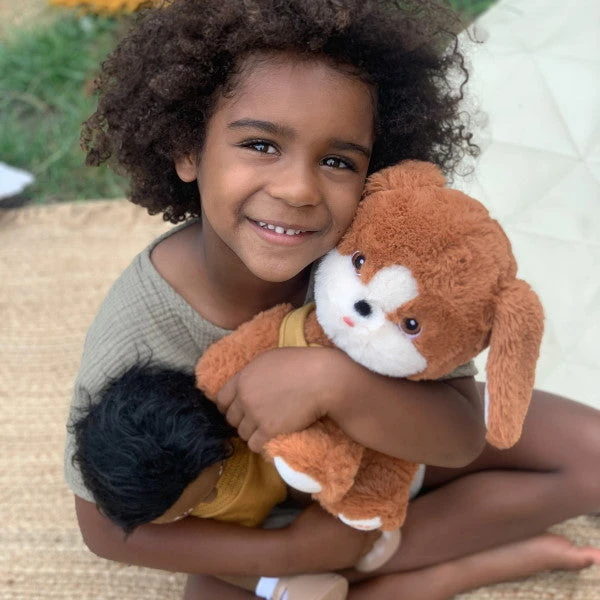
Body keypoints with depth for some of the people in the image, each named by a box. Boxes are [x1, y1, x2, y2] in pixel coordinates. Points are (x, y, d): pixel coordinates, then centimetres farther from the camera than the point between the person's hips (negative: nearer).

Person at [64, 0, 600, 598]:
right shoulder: (131, 339, -32)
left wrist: (334, 380, -45)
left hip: (390, 450, 2)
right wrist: (289, 549, -23)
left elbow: (462, 437, -26)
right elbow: (105, 526, -17)